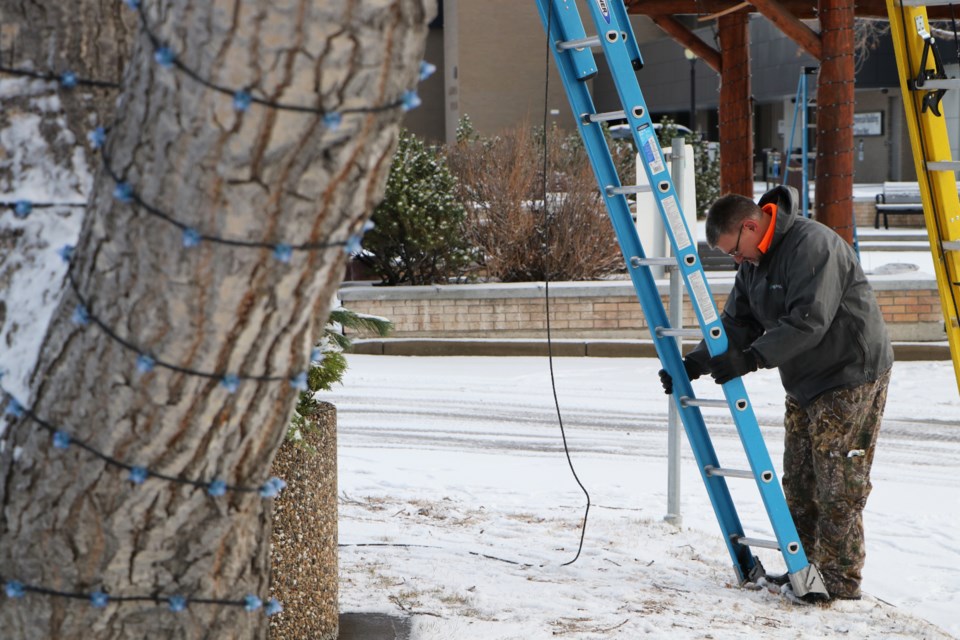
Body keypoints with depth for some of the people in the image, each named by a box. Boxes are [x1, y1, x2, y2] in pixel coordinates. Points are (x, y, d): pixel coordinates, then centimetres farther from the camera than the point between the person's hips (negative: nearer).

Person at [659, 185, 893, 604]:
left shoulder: (812, 245, -22)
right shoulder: (754, 262, 8)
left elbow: (809, 321, -30)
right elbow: (737, 324, 9)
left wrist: (752, 359, -32)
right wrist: (694, 364, -4)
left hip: (851, 376, -9)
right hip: (805, 382, 10)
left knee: (839, 483, -7)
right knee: (799, 482, 11)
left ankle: (840, 580, 0)